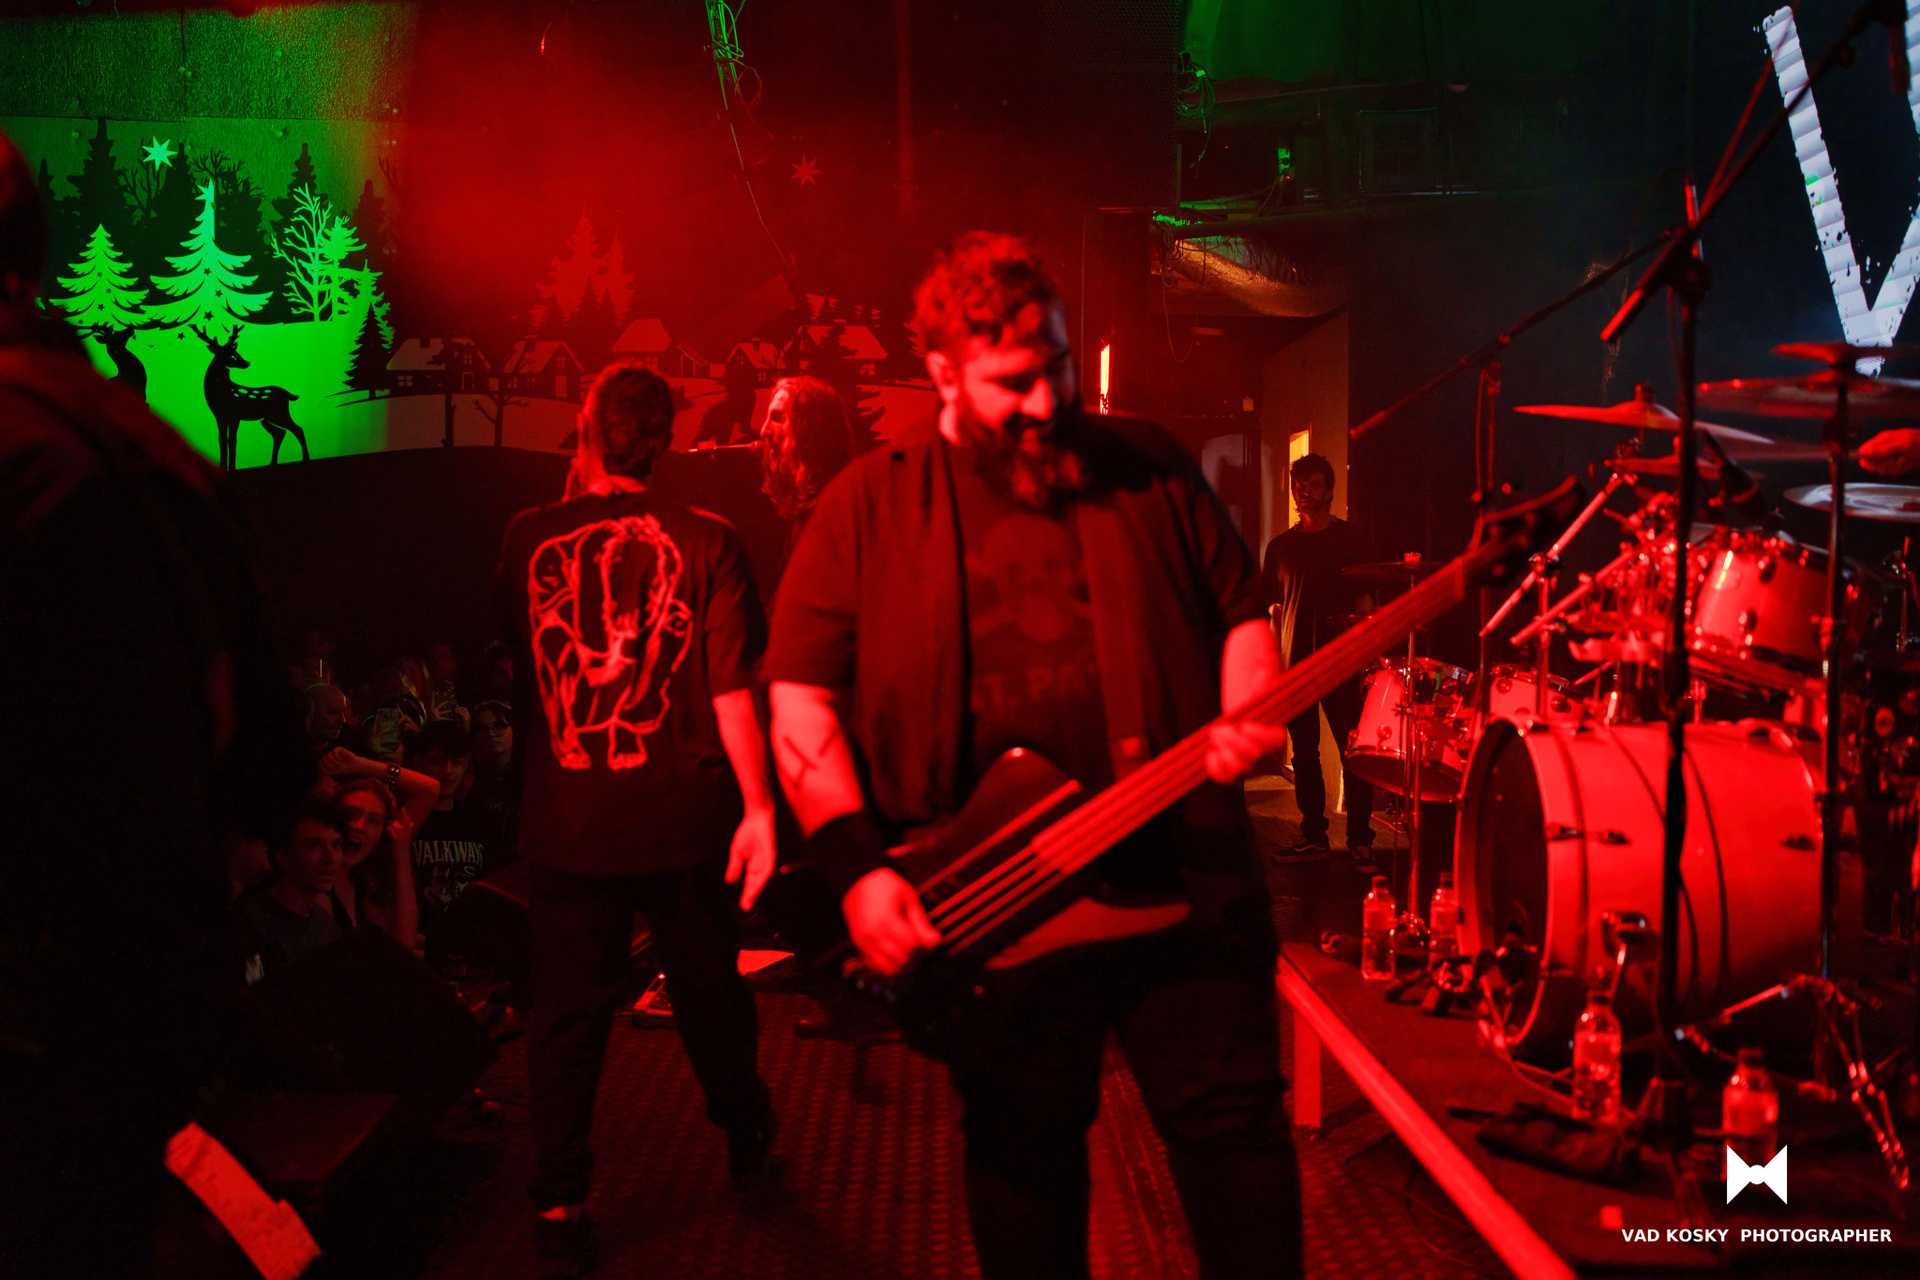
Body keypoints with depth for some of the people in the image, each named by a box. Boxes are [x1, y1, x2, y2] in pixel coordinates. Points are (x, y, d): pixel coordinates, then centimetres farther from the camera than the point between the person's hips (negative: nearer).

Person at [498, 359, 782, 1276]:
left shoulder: (527, 539, -2)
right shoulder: (705, 541, -8)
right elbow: (730, 687, -12)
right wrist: (759, 806, -8)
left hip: (565, 823, 1)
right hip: (684, 820, 0)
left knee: (566, 1017, 8)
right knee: (708, 993, 17)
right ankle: (748, 1147, 37)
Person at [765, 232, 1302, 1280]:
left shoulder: (1146, 467, 6)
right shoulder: (872, 503, 0)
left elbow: (1241, 609, 13)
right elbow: (798, 694, -3)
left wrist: (1246, 716, -8)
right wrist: (857, 866, -13)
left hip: (1178, 873, 1)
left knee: (1235, 1119, 4)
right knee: (1023, 1156, 14)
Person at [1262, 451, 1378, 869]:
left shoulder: (1350, 540, 5)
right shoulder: (1281, 546, 13)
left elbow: (1364, 602, 4)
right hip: (1295, 663, 3)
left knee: (1353, 753, -5)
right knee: (1304, 754, 6)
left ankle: (1360, 841, 0)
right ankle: (1314, 838, 13)